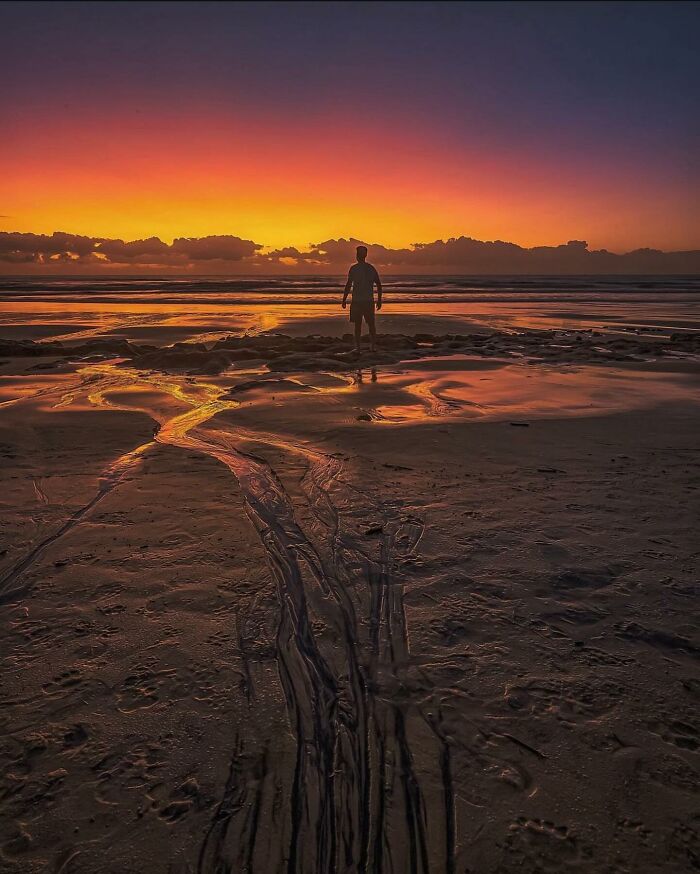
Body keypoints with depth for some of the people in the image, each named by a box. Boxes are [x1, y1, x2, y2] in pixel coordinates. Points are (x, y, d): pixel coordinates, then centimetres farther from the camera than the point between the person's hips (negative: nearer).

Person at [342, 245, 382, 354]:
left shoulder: (354, 268, -6)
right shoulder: (371, 268, 7)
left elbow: (348, 285, -10)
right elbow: (379, 285, 6)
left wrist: (344, 299, -4)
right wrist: (379, 300, 12)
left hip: (357, 300, -3)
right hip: (369, 300, 4)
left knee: (358, 325, 0)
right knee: (371, 324, 13)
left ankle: (357, 348, -2)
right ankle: (373, 346, 13)